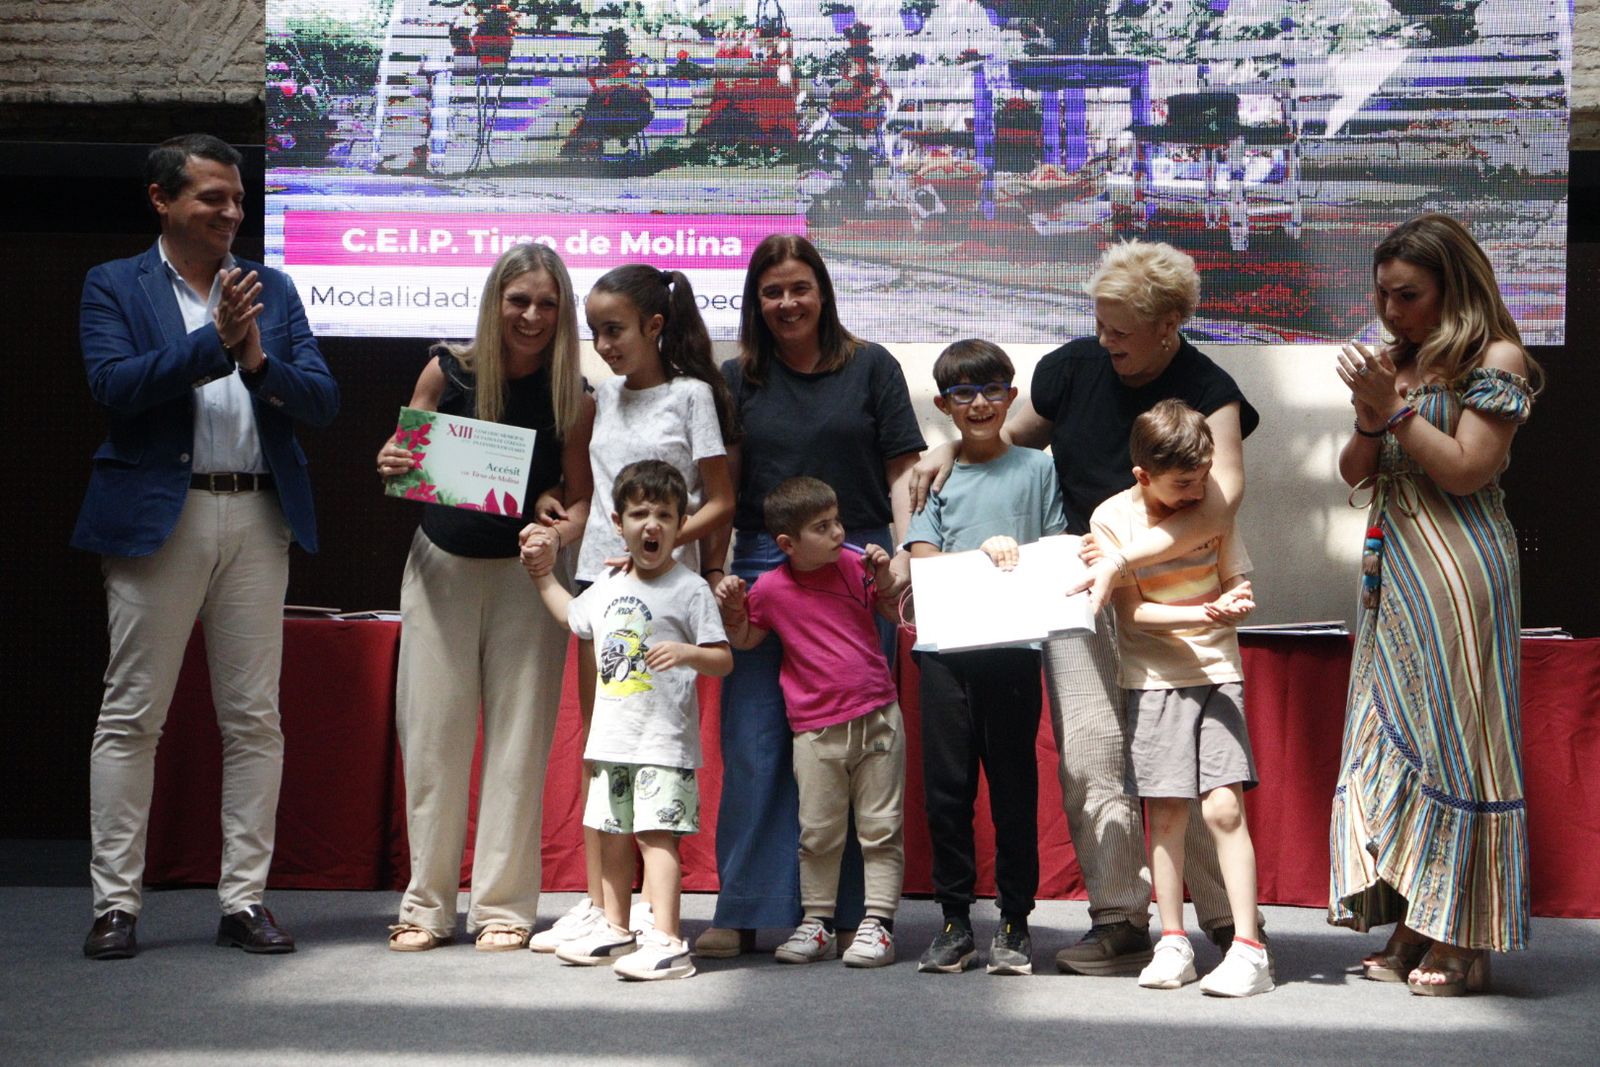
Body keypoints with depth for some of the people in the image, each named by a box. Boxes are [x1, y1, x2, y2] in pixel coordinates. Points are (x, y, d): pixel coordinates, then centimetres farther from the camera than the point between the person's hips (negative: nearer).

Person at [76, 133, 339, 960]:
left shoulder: (272, 290, 15)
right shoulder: (113, 287, 6)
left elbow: (323, 402, 7)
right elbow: (113, 384, -10)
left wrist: (259, 361, -11)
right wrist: (213, 340, -16)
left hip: (258, 519, 3)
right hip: (159, 516, -3)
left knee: (255, 717, 4)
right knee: (132, 715, -1)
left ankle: (245, 900, 11)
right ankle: (115, 905, 5)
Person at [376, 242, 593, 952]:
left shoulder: (573, 397, -6)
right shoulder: (447, 371, -4)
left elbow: (583, 497, -1)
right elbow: (403, 457, 8)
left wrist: (564, 530, -23)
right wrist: (392, 466, -14)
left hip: (525, 574, -1)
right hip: (440, 566, 1)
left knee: (519, 740, 2)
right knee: (431, 734, 4)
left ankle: (503, 906, 12)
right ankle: (427, 906, 15)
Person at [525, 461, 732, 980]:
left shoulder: (690, 590, -8)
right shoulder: (606, 588, 12)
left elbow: (724, 660, -11)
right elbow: (574, 618, 34)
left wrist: (686, 653, -29)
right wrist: (544, 574, 32)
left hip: (664, 741, -7)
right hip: (611, 738, 7)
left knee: (656, 834, -13)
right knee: (611, 835, 15)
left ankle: (666, 941, -16)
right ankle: (615, 930, 28)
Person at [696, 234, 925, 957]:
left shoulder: (869, 367, 7)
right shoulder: (739, 378, 12)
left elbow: (902, 469, 5)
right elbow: (723, 488, 11)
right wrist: (713, 570, 1)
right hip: (762, 570, 2)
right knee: (753, 743, -1)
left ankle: (848, 910, 9)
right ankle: (743, 912, 3)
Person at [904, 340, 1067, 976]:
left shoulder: (1037, 469, 11)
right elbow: (921, 560, 4)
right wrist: (983, 552, -10)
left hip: (1013, 645, -1)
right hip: (945, 647, 1)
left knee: (1014, 783, 0)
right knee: (946, 785, 1)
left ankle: (1015, 923, 8)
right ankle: (954, 921, 9)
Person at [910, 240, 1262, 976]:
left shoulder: (1208, 392, -8)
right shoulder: (1074, 367, 4)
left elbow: (1220, 504, -22)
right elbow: (1013, 436, 21)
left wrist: (1125, 556, -30)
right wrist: (950, 452, 1)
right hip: (1077, 588, 3)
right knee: (1090, 753, -8)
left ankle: (1227, 919, 7)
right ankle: (1120, 917, -3)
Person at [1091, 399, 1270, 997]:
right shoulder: (1112, 519, -7)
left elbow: (1238, 585, 6)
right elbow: (1133, 611, -10)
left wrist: (1236, 603, -19)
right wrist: (1203, 613, -24)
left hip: (1216, 673, 1)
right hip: (1152, 679, 0)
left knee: (1224, 806, -10)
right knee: (1166, 813, 1)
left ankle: (1248, 948, -9)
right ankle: (1172, 943, 12)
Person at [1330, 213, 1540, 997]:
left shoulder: (1494, 359, -4)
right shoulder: (1396, 363, 15)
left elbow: (1468, 469, -12)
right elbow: (1354, 473, 14)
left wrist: (1395, 408, -13)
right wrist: (1370, 416, -4)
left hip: (1456, 570, -7)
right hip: (1391, 570, 7)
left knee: (1453, 741, -5)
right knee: (1395, 740, 4)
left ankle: (1461, 944, 0)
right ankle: (1412, 929, 8)